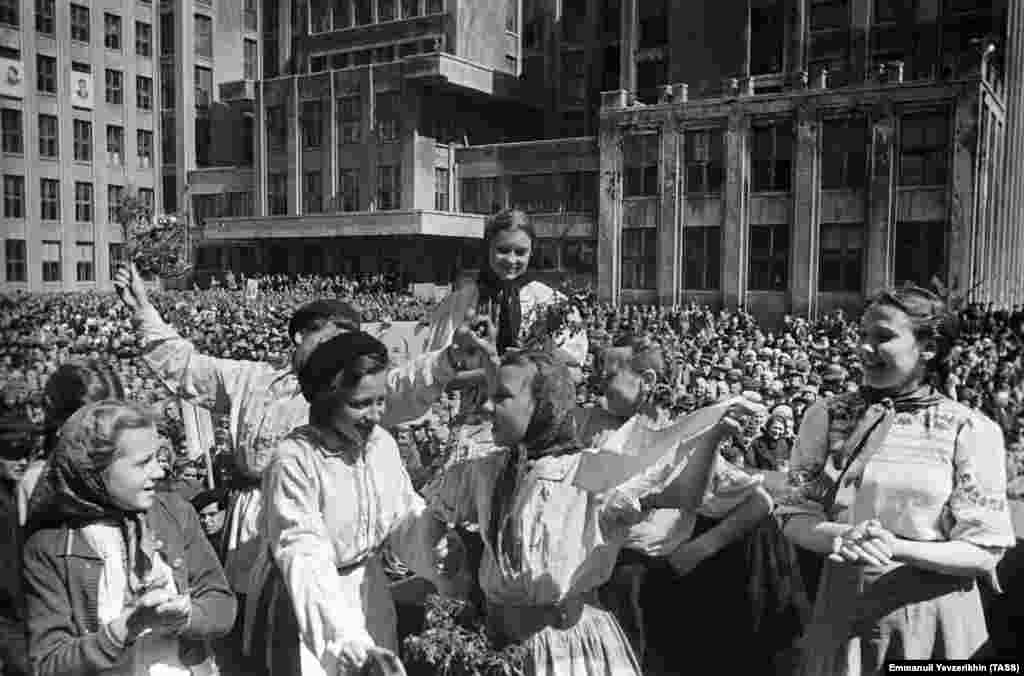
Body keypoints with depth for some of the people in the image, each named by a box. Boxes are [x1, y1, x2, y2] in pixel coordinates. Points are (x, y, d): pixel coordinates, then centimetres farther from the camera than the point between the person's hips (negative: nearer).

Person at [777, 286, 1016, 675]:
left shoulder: (971, 431, -8)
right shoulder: (827, 416, -2)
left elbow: (983, 553, -8)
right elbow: (794, 516, -2)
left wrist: (898, 548, -24)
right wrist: (842, 537, -22)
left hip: (933, 616, -1)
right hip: (841, 610, 2)